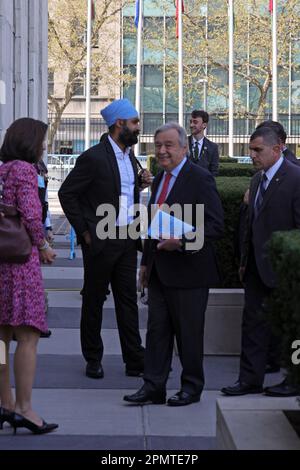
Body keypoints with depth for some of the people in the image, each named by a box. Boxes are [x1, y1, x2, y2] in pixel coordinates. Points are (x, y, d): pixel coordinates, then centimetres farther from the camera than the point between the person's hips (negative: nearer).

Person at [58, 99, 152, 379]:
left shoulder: (130, 158, 12)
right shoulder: (94, 157, -13)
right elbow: (66, 193, -11)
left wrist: (143, 184, 3)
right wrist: (84, 231, -12)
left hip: (127, 240, 7)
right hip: (101, 240, -7)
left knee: (128, 300, 8)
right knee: (94, 300, 6)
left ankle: (135, 360, 11)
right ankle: (93, 360, 17)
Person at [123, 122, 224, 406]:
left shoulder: (200, 179, -12)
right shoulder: (160, 179, 14)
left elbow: (215, 226, -18)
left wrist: (182, 242, -28)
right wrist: (146, 261, 21)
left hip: (188, 271, -7)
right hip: (159, 271, 7)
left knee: (189, 332, 4)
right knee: (157, 329, 7)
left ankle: (191, 388, 17)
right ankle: (153, 387, 12)